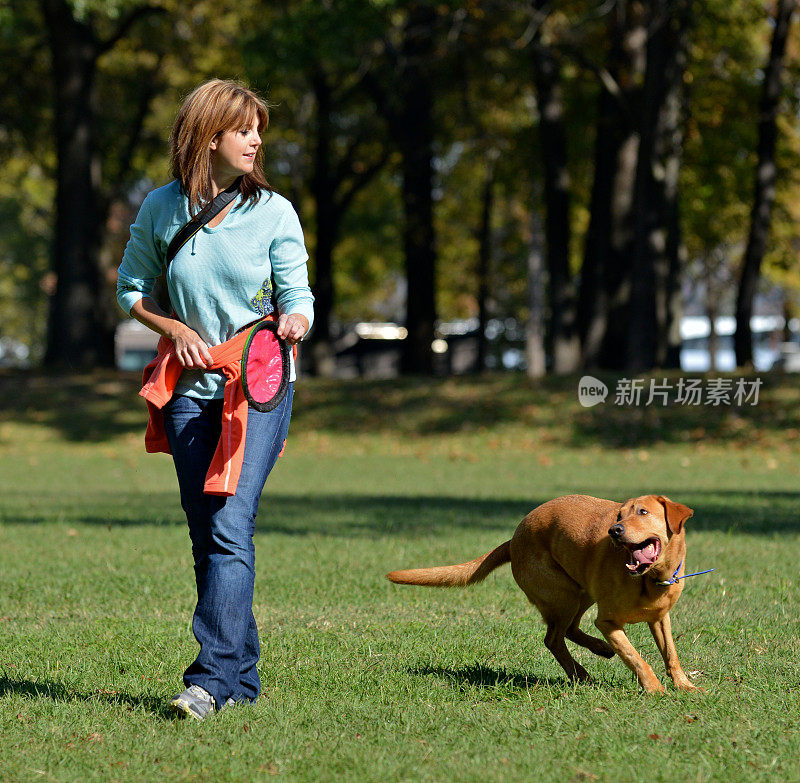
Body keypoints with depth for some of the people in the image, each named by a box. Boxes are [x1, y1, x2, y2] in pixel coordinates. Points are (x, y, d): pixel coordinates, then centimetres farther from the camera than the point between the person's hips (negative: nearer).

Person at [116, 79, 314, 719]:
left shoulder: (273, 212, -2)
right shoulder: (162, 209, 2)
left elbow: (298, 296, 1)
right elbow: (132, 288, 14)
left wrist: (294, 323, -22)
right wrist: (175, 328, -3)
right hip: (191, 385, 3)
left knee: (230, 528, -16)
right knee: (206, 537, 6)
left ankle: (212, 677, -19)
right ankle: (244, 676, 16)